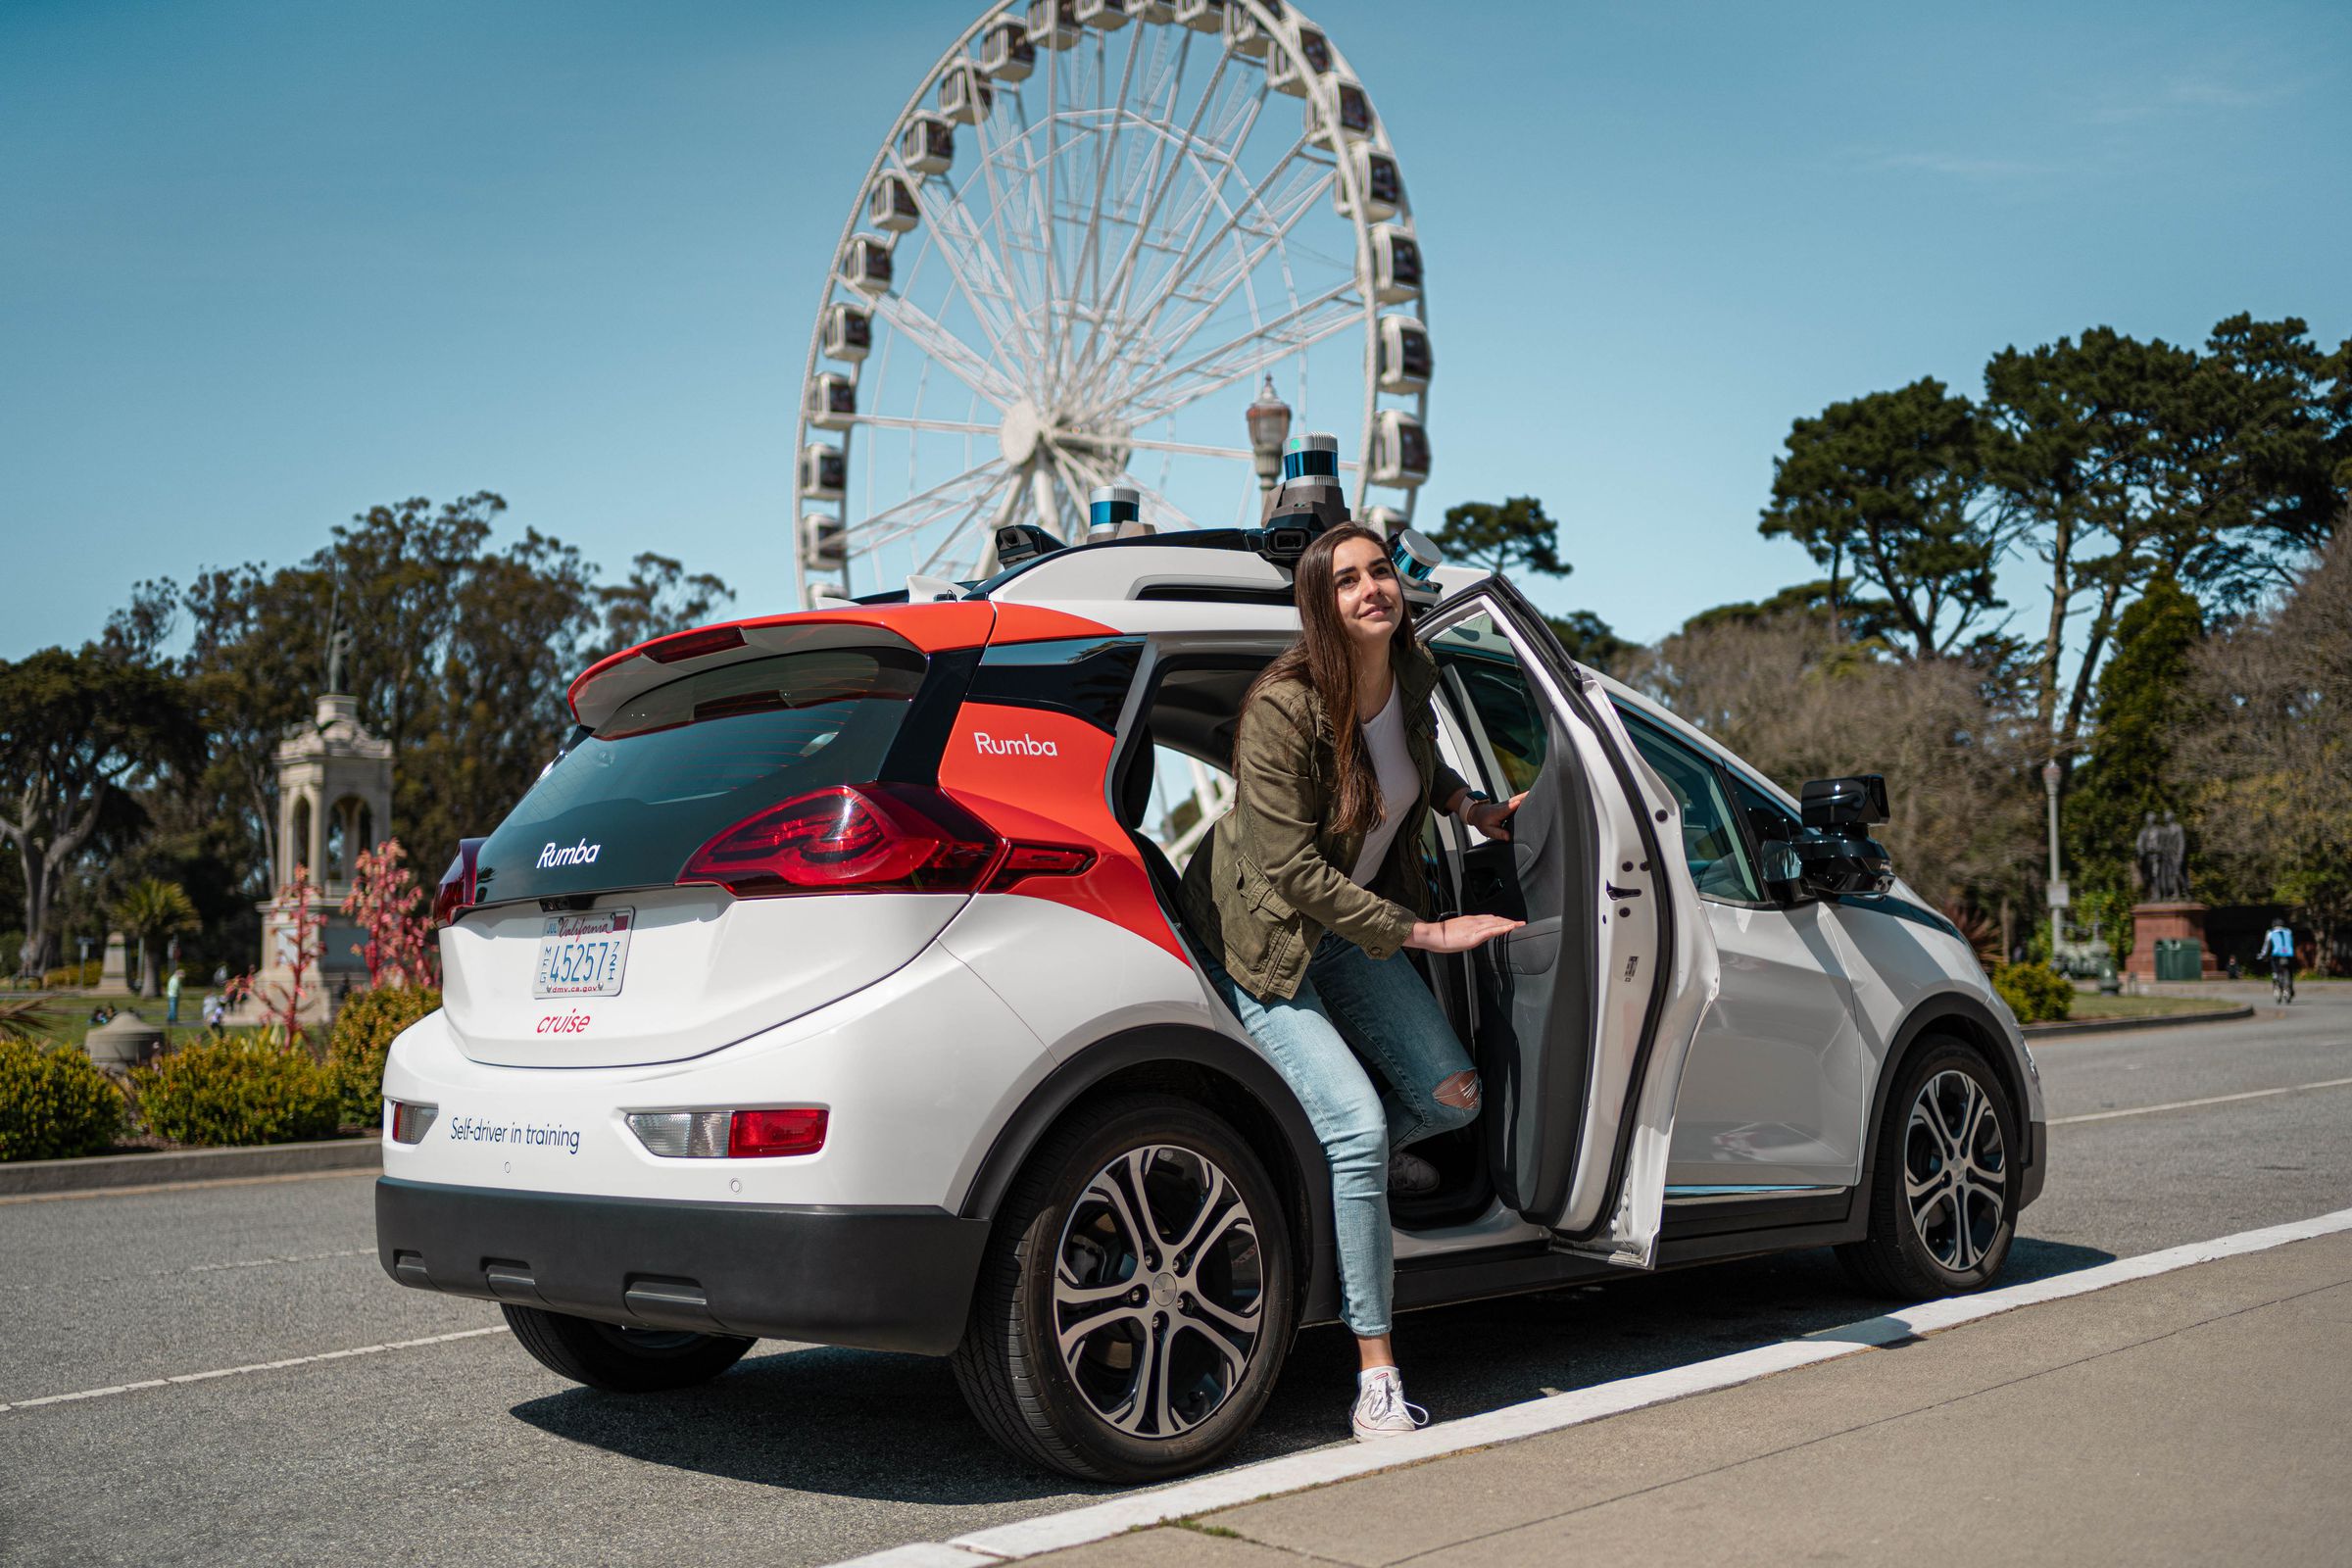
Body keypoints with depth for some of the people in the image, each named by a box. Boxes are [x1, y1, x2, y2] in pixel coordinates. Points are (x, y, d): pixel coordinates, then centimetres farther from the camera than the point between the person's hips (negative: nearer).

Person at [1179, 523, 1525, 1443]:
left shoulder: (1411, 678, -4)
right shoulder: (1283, 708, -26)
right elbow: (1292, 866, -26)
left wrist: (1471, 806, 4)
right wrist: (1425, 935, -24)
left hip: (1354, 930, 7)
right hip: (1259, 938, -7)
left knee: (1453, 1097, -3)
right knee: (1358, 1124, -20)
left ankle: (1357, 1165, 34)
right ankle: (1377, 1380, -9)